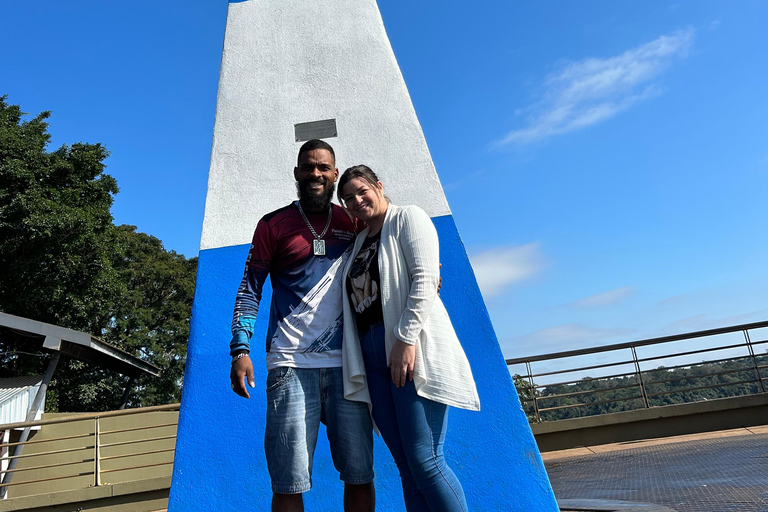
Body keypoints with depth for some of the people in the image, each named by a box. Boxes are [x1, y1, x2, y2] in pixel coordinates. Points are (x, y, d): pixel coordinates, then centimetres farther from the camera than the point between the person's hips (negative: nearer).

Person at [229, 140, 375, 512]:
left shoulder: (354, 224, 14)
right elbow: (250, 290, 6)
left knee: (359, 475, 5)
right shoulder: (273, 225, 8)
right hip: (292, 365, -2)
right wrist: (240, 349, -5)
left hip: (346, 362, 2)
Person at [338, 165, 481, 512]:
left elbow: (425, 279, -11)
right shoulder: (359, 242, 23)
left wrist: (406, 339, -20)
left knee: (425, 460, -9)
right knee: (407, 468, 6)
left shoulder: (407, 217, 3)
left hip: (411, 351, -7)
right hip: (373, 360, 7)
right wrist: (355, 364, 11)